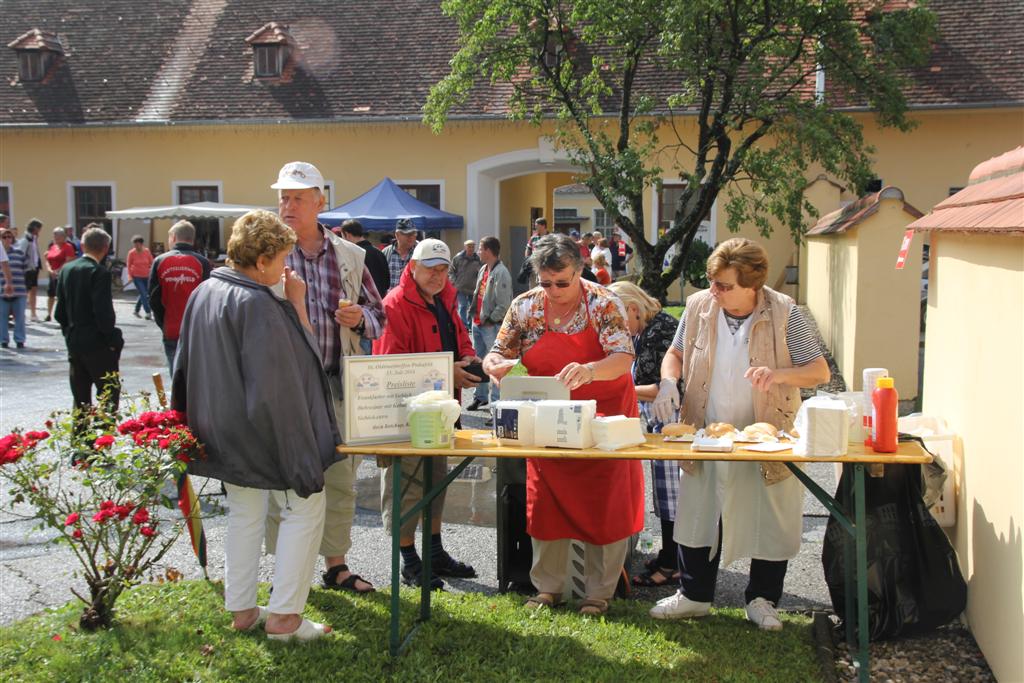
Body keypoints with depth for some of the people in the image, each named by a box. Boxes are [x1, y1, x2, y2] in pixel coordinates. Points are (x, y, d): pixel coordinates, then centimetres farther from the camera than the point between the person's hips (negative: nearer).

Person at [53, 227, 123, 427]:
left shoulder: (65, 269, 7)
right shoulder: (99, 273, -15)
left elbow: (59, 312, 10)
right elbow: (103, 312, -19)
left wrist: (70, 332, 18)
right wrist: (113, 339, -8)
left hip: (73, 343, 7)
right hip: (97, 344, -7)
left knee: (80, 397, 13)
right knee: (109, 395, -1)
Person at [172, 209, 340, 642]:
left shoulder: (204, 292, 4)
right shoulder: (258, 303, -23)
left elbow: (187, 365, 14)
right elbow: (303, 354, -19)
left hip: (223, 425, 9)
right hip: (266, 425, -9)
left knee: (244, 513, 19)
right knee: (305, 508, 4)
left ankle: (241, 609, 25)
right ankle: (284, 616, 4)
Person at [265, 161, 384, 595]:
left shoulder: (349, 257, 9)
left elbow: (378, 315, 16)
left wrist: (360, 318, -6)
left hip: (337, 384, 3)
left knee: (341, 478, 9)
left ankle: (336, 564, 23)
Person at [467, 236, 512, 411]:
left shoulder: (501, 273, -16)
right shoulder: (483, 270, 12)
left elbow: (504, 305, -19)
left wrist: (490, 320, -13)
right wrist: (475, 315, 13)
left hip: (492, 326, -9)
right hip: (478, 323, 10)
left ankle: (496, 400, 0)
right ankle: (480, 396, 27)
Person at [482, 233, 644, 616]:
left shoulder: (604, 304, -13)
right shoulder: (525, 307, -4)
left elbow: (624, 358, -24)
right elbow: (494, 358, 0)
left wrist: (590, 371, -44)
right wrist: (498, 366, -25)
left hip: (603, 417, -3)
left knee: (604, 505, 1)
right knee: (546, 502, 8)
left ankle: (599, 592, 15)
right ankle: (548, 587, 23)